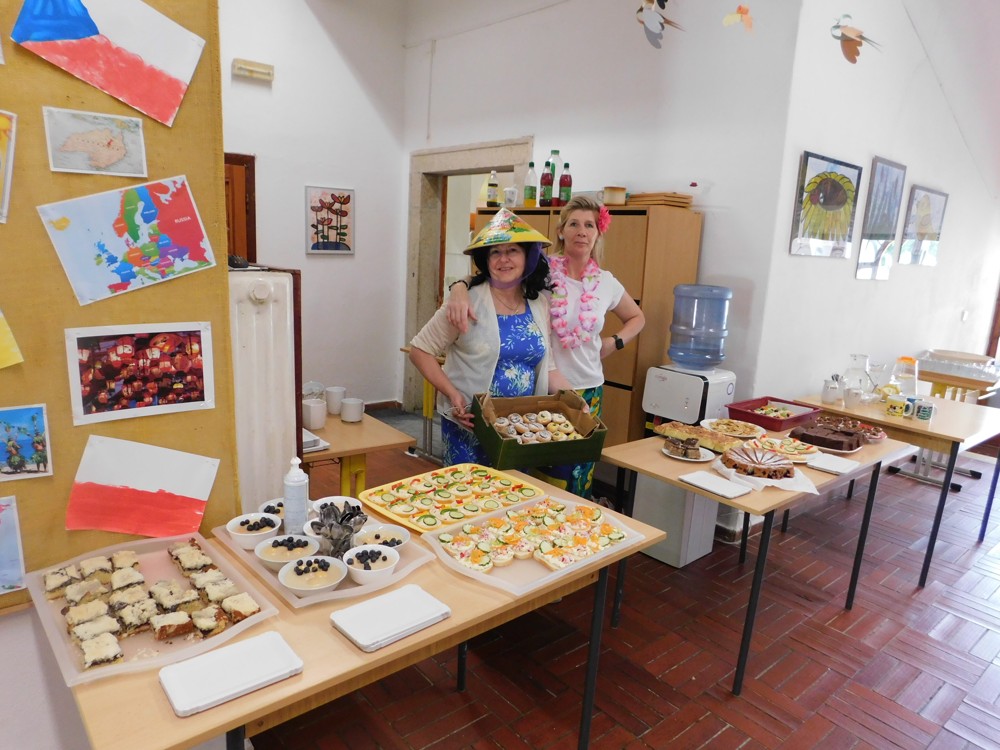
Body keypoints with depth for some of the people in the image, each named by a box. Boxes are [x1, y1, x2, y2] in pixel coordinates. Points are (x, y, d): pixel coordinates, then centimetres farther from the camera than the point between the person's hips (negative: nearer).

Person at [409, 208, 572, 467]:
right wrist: (452, 394, -18)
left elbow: (546, 366, 10)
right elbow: (419, 350, -8)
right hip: (469, 422, -4)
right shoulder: (468, 302, -12)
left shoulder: (540, 305, 2)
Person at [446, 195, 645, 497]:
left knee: (577, 480, 15)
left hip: (587, 390, 4)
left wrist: (614, 342, 5)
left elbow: (637, 317, 23)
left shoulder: (606, 283, 5)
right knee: (536, 475, 6)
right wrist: (459, 287, -36)